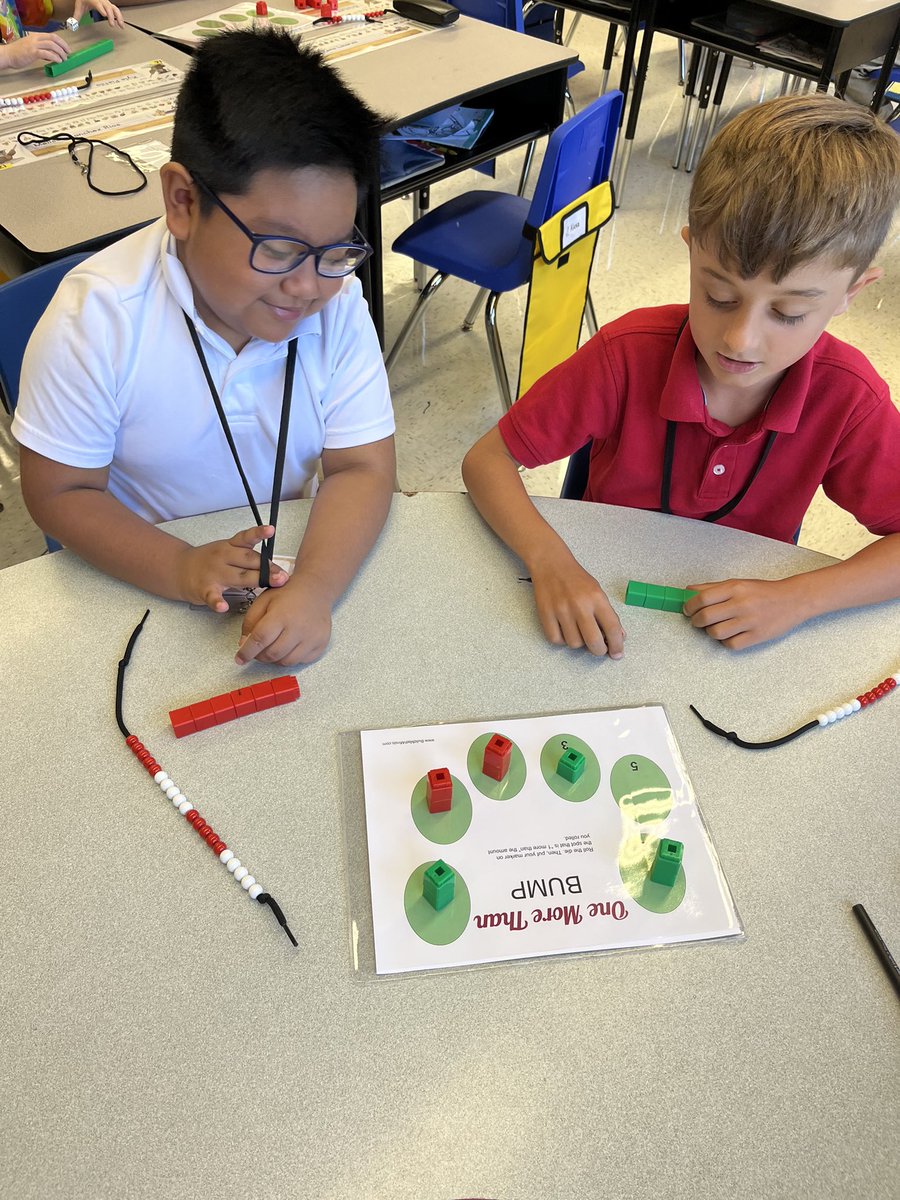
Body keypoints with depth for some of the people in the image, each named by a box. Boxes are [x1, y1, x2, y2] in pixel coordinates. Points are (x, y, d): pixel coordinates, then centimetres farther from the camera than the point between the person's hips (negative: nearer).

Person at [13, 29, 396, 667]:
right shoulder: (94, 318, -19)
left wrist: (315, 585, -35)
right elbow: (59, 491, -12)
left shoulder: (337, 301, -12)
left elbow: (362, 468, -15)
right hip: (141, 575, -2)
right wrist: (181, 569, -30)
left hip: (295, 560, 2)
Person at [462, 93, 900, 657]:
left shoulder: (848, 396, -17)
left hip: (743, 630, 1)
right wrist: (549, 559, -34)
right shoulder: (629, 354, -20)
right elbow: (486, 460, -17)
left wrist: (798, 598, -25)